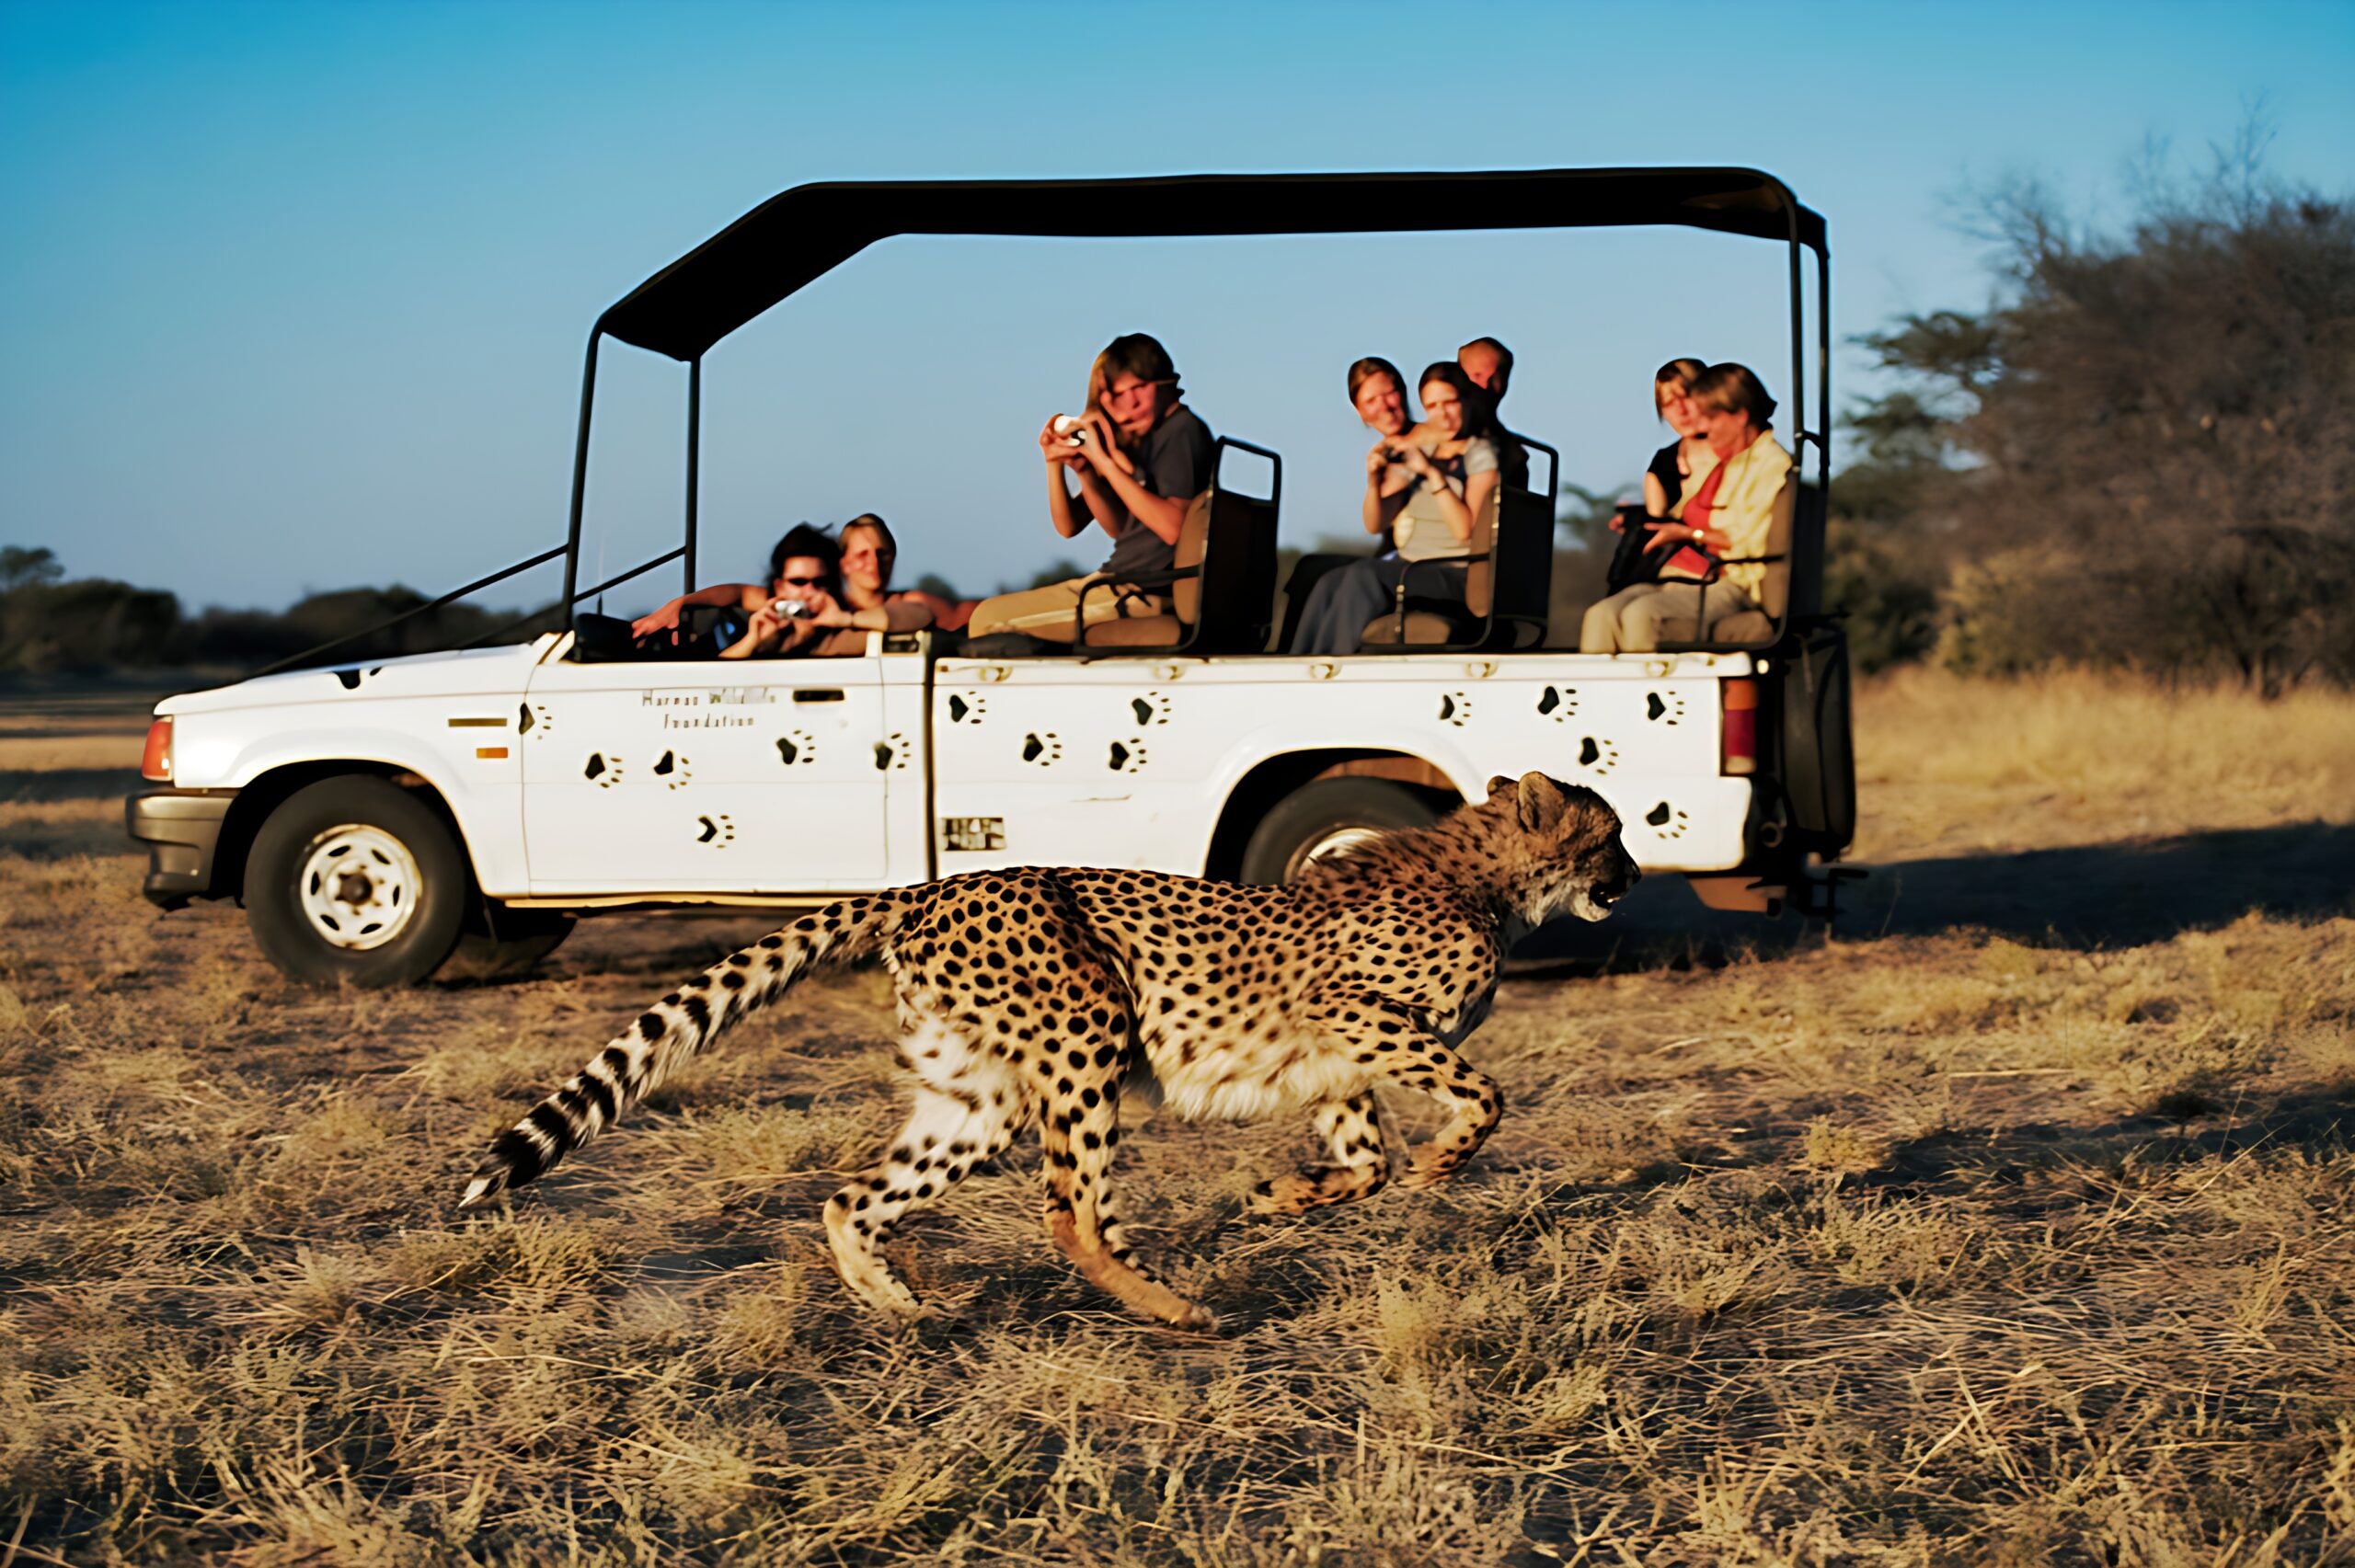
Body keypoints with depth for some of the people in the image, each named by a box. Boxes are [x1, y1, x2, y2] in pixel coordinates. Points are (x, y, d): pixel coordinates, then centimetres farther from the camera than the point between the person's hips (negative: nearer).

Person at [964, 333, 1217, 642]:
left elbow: (1173, 527, -25)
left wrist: (1105, 462, -22)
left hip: (1146, 593, -10)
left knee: (988, 620, -12)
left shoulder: (1183, 431, -11)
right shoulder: (1136, 441, 14)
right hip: (1119, 581, 10)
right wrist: (1055, 464, -6)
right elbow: (1069, 526, 12)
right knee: (985, 612, 20)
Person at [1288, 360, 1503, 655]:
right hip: (1408, 562, 6)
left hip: (1456, 574, -6)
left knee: (1361, 578, -30)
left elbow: (1464, 529, -14)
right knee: (1330, 583, -23)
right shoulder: (1419, 451, 18)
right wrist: (1374, 481, -6)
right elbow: (1374, 525, 13)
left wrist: (1432, 473, -18)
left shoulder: (1481, 452, 1)